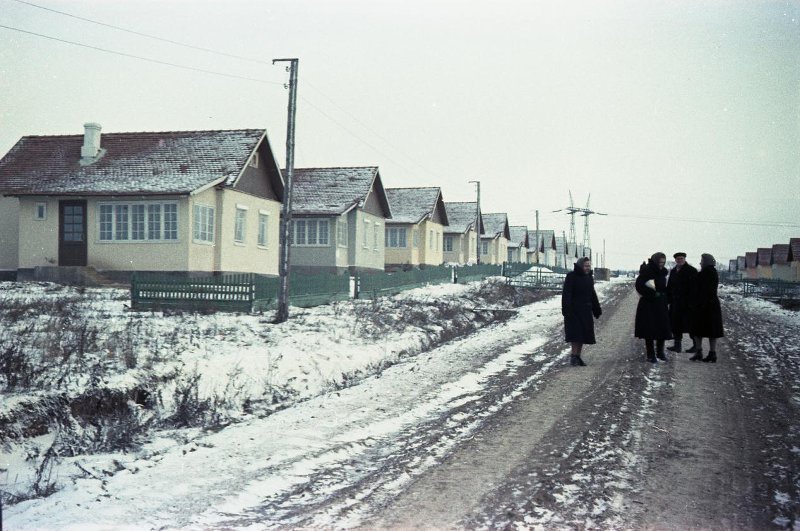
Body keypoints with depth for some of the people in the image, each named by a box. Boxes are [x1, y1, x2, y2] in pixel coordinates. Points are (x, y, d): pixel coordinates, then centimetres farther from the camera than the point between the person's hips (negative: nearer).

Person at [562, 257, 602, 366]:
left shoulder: (589, 278, 12)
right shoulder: (571, 276, -10)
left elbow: (592, 295, 19)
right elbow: (566, 294, -15)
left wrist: (597, 310, 18)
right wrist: (566, 309, -24)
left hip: (585, 310, 7)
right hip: (574, 310, -7)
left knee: (583, 334, 7)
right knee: (575, 333, -10)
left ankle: (577, 356, 14)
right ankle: (573, 356, -4)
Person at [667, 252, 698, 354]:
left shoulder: (691, 271, -8)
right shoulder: (673, 271, 14)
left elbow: (694, 288, -14)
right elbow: (669, 287, 16)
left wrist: (692, 302, -19)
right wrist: (668, 300, 9)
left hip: (688, 303, -7)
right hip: (676, 303, 7)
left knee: (691, 324, -2)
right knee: (675, 324, 8)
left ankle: (696, 345, 7)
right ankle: (677, 345, 14)